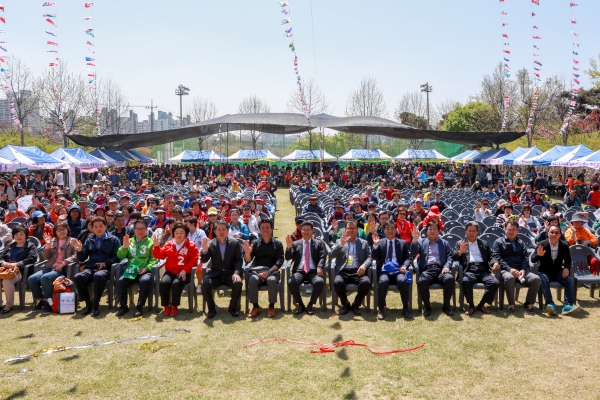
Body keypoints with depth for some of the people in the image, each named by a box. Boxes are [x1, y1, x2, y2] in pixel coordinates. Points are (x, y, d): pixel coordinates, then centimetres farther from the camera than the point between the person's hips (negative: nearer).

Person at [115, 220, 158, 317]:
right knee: (120, 281, -25)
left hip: (145, 271, -3)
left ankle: (139, 307, -20)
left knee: (145, 281, -34)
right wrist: (124, 247, -7)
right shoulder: (130, 241, 20)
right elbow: (120, 256, 12)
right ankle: (123, 306, -6)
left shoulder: (150, 242, 10)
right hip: (130, 271, 3)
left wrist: (147, 268, -17)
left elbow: (154, 259, -1)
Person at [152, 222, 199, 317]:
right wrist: (156, 246, -12)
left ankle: (174, 306, -13)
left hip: (184, 273, -3)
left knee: (176, 283, -33)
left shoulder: (191, 245, 1)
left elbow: (194, 260, -6)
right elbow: (160, 255, 6)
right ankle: (166, 306, -9)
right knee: (163, 283, -27)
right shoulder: (168, 244, 11)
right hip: (170, 271, 3)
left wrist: (185, 270, -17)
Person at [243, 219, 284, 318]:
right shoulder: (255, 243, 11)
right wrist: (247, 253, -19)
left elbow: (280, 261, -2)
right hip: (257, 270, 1)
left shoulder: (277, 244, 9)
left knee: (272, 280, -35)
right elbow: (248, 260, 5)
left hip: (272, 270, -1)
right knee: (252, 280, -32)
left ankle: (271, 307, -17)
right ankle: (255, 307, -17)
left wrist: (268, 272, -16)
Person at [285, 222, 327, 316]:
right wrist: (289, 247, -12)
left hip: (313, 272, -1)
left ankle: (310, 305, -10)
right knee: (291, 282, -31)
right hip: (299, 271, 1)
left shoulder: (318, 243, 16)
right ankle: (300, 304, -7)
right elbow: (288, 258, 7)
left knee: (320, 282, -33)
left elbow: (322, 257, 3)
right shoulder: (295, 244, 17)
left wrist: (319, 267, -18)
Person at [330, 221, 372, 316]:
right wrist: (341, 244, -14)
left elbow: (369, 257, 6)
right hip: (343, 272, 0)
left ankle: (356, 305, -5)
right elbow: (332, 255, 2)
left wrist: (364, 265, -17)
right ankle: (345, 304, -4)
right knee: (337, 282, -33)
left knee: (366, 282, -32)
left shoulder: (364, 243, 18)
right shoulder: (340, 241, 17)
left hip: (358, 272, 0)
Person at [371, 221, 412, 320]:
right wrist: (375, 244, -9)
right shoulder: (380, 242, 16)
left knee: (403, 280, -34)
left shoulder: (402, 243, 19)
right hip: (384, 271, -1)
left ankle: (406, 308, -17)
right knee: (383, 281, -35)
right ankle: (381, 309, -20)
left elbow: (408, 257, 12)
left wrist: (404, 265, -10)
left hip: (398, 271, 1)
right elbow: (374, 258, 6)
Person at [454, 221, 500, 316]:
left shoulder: (484, 243, 25)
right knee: (466, 281, -36)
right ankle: (471, 305, -14)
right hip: (469, 270, -3)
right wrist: (460, 252, -17)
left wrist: (495, 263, -6)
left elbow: (490, 257, 17)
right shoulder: (460, 244, 18)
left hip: (483, 270, 3)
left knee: (495, 283, -26)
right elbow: (453, 257, 5)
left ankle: (481, 305, -6)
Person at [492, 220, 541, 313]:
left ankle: (529, 303, -5)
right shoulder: (498, 242, 13)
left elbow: (525, 257, 12)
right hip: (506, 270, -4)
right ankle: (511, 304, -19)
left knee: (536, 279, -24)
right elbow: (497, 258, -1)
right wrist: (509, 269, -16)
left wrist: (523, 270, -9)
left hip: (521, 270, 4)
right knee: (509, 278, -39)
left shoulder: (521, 243, 26)